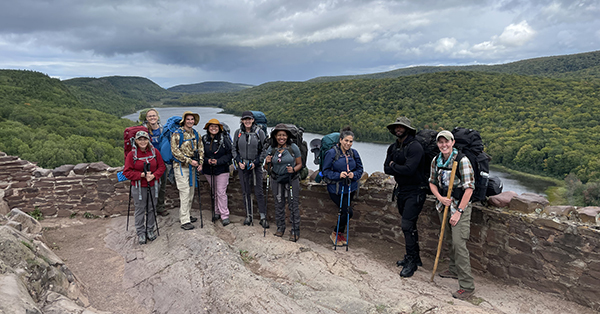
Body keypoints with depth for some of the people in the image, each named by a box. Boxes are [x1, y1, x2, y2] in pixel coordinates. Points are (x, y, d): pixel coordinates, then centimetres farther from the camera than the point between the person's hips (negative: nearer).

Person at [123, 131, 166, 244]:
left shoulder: (154, 152, -1)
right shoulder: (132, 154, -7)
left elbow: (161, 166, 3)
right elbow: (127, 172, -7)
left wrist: (154, 175, -14)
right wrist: (142, 175, -19)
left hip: (153, 186, 3)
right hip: (138, 187, -2)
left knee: (151, 209, 13)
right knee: (140, 210, 5)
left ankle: (150, 230, 28)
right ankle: (140, 233, 18)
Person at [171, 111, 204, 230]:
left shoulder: (195, 133, 11)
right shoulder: (177, 134, -9)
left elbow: (200, 149, 14)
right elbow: (175, 151, -15)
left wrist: (200, 163, 1)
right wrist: (189, 161, -19)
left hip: (192, 167, 7)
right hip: (181, 167, -7)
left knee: (191, 192, 12)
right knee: (185, 192, -10)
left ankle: (186, 215, 26)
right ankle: (185, 221, -5)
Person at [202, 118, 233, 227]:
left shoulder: (224, 139, -8)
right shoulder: (204, 139, 2)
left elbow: (229, 154, -8)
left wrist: (218, 161, -18)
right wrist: (207, 160, -13)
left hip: (222, 170, -4)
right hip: (208, 170, 4)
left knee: (221, 192, -7)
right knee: (214, 192, 15)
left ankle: (225, 215, 1)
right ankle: (217, 212, 28)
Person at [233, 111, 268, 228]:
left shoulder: (259, 132, -3)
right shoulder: (238, 132, 4)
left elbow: (264, 150, 0)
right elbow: (234, 149, 11)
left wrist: (256, 163, -9)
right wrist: (238, 162, -3)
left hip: (256, 166, -2)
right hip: (242, 166, 3)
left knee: (259, 191, -3)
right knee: (246, 192, 8)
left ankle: (263, 217, 5)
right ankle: (249, 215, 21)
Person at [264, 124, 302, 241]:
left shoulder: (293, 148, -9)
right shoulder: (272, 149, -2)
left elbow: (299, 164, -2)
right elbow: (268, 169, 6)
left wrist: (294, 169, -22)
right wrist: (267, 162, -16)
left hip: (292, 179, -3)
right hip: (277, 180, 3)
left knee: (293, 205, -2)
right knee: (279, 204, 12)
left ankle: (295, 231, 9)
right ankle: (280, 227, 29)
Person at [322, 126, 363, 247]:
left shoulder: (354, 153, 2)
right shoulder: (332, 153, -12)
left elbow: (360, 169, 9)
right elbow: (326, 171, -9)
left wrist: (354, 175, -12)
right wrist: (338, 175, -23)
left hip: (350, 188, 5)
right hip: (336, 189, -5)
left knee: (344, 212, 14)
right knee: (348, 212, -8)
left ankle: (340, 233, 36)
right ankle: (335, 234, 15)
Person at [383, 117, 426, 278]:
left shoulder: (415, 146, -17)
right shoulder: (392, 147, 8)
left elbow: (409, 169, -27)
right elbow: (386, 169, 1)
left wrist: (393, 165, -11)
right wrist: (400, 169, -14)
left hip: (415, 191, -8)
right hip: (401, 190, 8)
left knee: (407, 225, -12)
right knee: (409, 225, 16)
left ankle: (411, 262, 2)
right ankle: (413, 257, 29)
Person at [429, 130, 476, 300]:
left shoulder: (462, 160, -16)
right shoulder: (436, 161, 3)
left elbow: (469, 187, -17)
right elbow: (432, 182, 13)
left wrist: (459, 211, -18)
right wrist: (440, 197, -7)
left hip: (460, 206, -6)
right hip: (444, 205, 6)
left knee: (459, 243, -11)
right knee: (450, 240, 19)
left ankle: (467, 285, -4)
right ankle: (454, 270, 38)